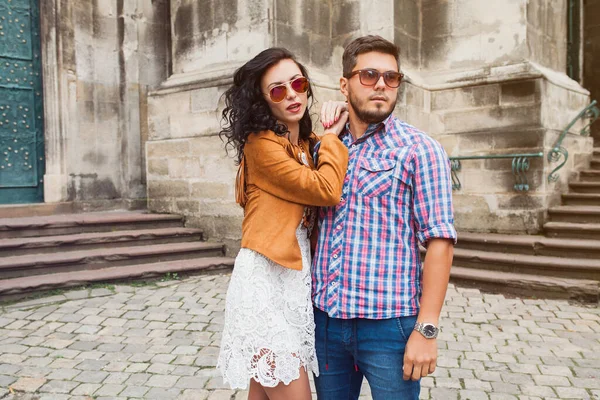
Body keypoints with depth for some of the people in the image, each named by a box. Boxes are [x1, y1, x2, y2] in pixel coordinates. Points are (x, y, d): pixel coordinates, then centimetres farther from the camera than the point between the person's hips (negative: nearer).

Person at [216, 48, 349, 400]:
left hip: (297, 280, 8)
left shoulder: (309, 146, 14)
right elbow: (327, 190, -16)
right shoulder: (261, 143, -10)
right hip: (266, 281, -7)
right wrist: (332, 137, -3)